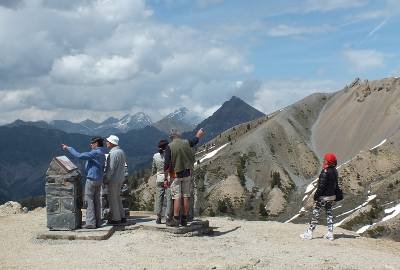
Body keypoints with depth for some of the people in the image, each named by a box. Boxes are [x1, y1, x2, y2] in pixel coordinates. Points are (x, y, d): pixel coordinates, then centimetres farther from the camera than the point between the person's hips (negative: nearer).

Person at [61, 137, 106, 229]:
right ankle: (98, 222, 11)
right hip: (99, 180, 9)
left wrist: (68, 148, -12)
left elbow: (80, 155, -21)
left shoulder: (95, 153, -15)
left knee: (89, 201, -6)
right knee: (96, 200, 10)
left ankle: (90, 222, -7)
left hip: (91, 179, -9)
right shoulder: (102, 154, 15)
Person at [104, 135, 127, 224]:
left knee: (112, 199, 0)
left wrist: (105, 179, -13)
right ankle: (122, 217, 21)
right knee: (117, 198, 17)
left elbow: (111, 169, -21)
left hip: (113, 179, -9)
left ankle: (116, 218, 4)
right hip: (120, 178, 9)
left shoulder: (113, 153, -19)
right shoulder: (121, 151, 11)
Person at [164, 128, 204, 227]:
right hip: (188, 173, 4)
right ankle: (184, 219, 11)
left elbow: (167, 164, -13)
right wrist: (199, 133, 48)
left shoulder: (170, 147, -9)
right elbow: (195, 140, 26)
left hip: (176, 175, -4)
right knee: (186, 196, 6)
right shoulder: (186, 143, 2)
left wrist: (165, 178, -6)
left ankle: (176, 220, -5)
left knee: (177, 197, -3)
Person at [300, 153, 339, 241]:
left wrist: (316, 195, -13)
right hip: (331, 196, 8)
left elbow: (321, 186, -21)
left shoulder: (325, 172, -21)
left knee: (316, 214, -2)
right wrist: (334, 197, 21)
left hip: (323, 197, -8)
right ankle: (330, 234, 14)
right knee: (329, 213, 13)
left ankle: (309, 233, 2)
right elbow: (335, 185, 14)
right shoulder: (335, 171, 6)